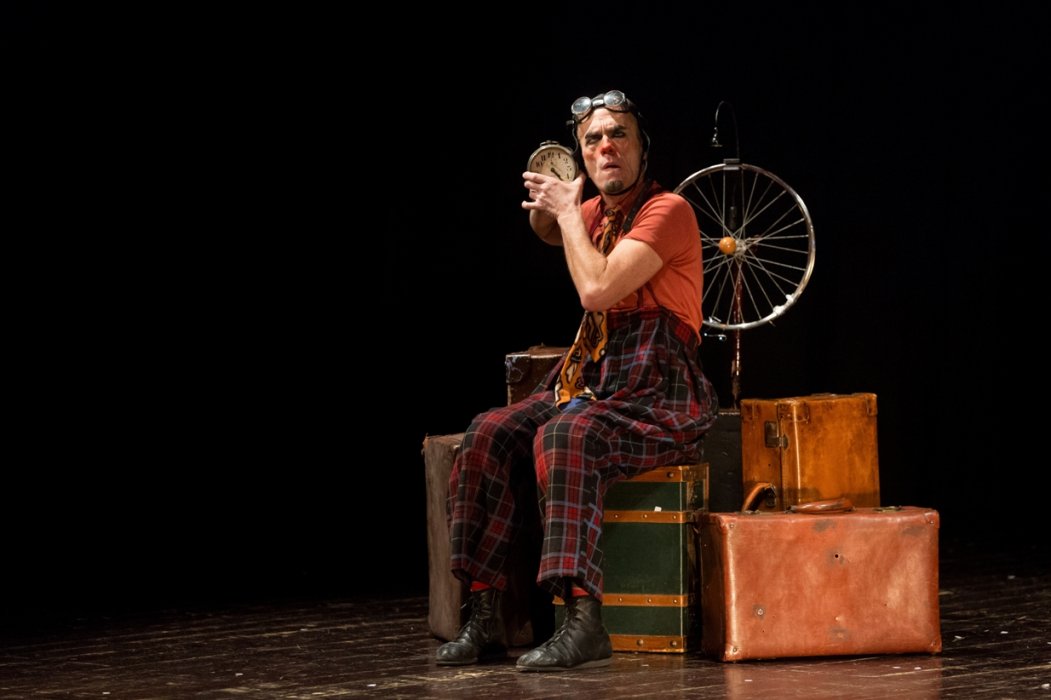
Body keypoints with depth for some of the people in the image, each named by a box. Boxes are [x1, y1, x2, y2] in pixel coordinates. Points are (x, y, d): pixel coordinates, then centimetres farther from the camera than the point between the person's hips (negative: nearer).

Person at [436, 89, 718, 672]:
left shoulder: (667, 210, -10)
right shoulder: (597, 213, 14)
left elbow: (597, 289, -23)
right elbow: (547, 232, 40)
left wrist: (568, 211, -9)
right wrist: (544, 207, 15)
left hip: (658, 392, -8)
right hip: (591, 380, 8)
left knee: (564, 437, -35)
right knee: (487, 435, -12)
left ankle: (583, 620, -41)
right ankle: (483, 617, -13)